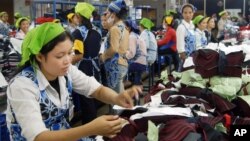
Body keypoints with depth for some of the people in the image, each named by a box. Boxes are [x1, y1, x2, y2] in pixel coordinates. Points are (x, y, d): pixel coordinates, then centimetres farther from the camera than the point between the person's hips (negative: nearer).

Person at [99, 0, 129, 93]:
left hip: (115, 64, -9)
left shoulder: (114, 28, -12)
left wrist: (103, 56, -6)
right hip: (123, 63, 9)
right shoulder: (124, 28, 14)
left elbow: (114, 49, -21)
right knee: (120, 94, 13)